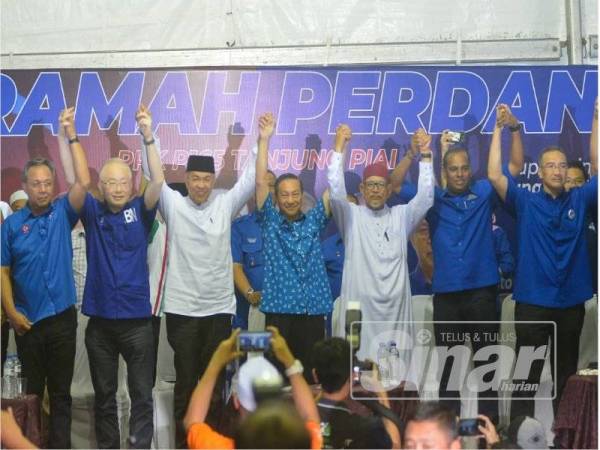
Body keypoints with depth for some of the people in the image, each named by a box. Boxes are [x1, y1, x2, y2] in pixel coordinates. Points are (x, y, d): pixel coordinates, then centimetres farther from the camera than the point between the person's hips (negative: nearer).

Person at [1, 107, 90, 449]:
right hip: (28, 320, 0)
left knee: (61, 390, 8)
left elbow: (84, 181, -14)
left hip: (62, 317, 0)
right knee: (31, 390, 10)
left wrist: (71, 134, -15)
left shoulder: (63, 214, 0)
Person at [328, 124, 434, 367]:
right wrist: (339, 147, -15)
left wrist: (425, 156, -9)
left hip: (395, 308, 2)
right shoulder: (351, 216, 5)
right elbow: (336, 191, -10)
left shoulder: (401, 216, 11)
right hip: (358, 307, -2)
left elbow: (426, 198, -1)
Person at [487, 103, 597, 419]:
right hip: (532, 300, -2)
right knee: (526, 373, 2)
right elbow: (494, 175, -10)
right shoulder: (525, 202, -1)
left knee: (566, 374, 12)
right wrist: (498, 131, -12)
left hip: (571, 301, 2)